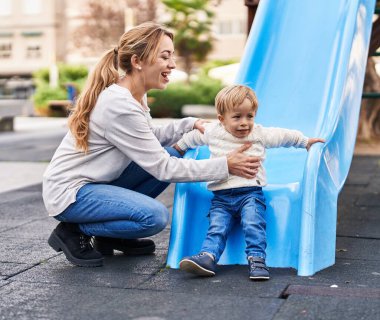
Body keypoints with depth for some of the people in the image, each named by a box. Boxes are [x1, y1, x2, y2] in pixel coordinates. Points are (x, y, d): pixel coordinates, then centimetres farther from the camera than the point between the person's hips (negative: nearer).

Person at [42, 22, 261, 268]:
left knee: (171, 154, 1)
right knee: (155, 217, -25)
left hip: (97, 181, 9)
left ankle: (112, 235, 10)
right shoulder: (120, 106, -27)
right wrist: (225, 166, -20)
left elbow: (150, 138, 13)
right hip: (68, 192, -9)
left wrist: (190, 125, -3)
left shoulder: (133, 94, 1)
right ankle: (72, 232, -3)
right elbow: (162, 168, -22)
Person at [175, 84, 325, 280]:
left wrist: (305, 142, 25)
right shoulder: (212, 132, 6)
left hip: (250, 192, -1)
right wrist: (179, 146, 36)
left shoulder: (260, 134, 6)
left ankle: (256, 259, -23)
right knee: (216, 228, -17)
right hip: (221, 196, 1)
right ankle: (208, 257, -29)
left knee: (253, 225, -24)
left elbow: (284, 136, 19)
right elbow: (192, 137, 25)